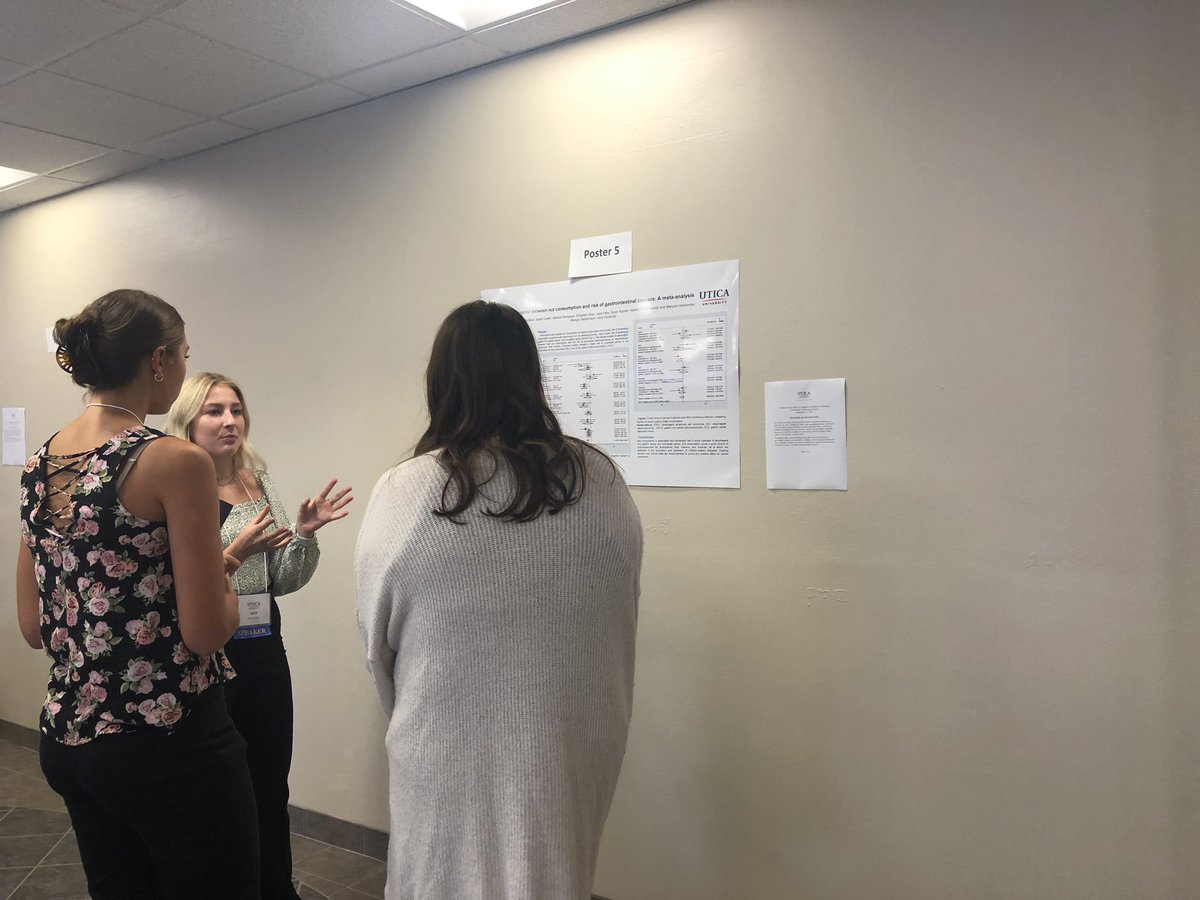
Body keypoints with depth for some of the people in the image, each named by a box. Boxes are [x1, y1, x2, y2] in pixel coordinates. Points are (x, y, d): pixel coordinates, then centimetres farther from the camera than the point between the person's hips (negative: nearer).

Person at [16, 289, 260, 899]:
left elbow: (32, 627, 10)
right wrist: (227, 588, 1)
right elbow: (207, 632, -18)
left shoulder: (39, 463, 4)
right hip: (169, 743, -8)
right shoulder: (175, 461, -17)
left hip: (67, 735, 8)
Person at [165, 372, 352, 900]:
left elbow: (282, 581, 9)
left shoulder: (260, 485, 6)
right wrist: (233, 553, -27)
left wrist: (304, 534, -7)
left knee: (270, 785, 14)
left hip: (263, 654, 5)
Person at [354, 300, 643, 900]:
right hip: (570, 743, 2)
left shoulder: (401, 494, -14)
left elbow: (377, 636, -2)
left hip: (448, 747, -2)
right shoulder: (600, 483, -8)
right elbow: (619, 615, 3)